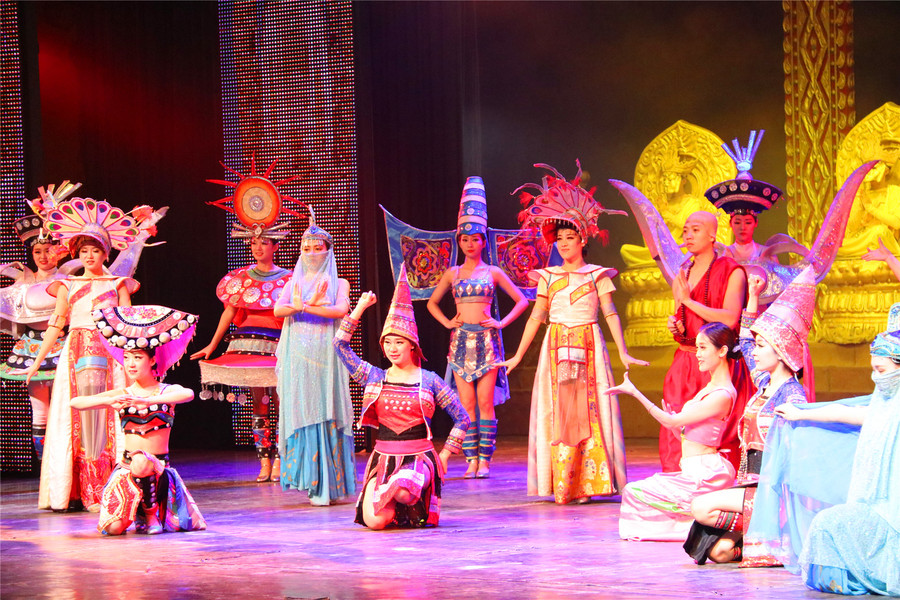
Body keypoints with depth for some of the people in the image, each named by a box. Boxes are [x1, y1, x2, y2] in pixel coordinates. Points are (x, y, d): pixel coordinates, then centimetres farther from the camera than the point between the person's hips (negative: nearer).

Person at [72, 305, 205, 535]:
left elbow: (188, 394, -28)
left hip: (159, 466, -2)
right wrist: (110, 401, -20)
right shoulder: (121, 394, 5)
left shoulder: (167, 391, -2)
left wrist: (147, 400, -36)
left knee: (141, 462, -39)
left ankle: (152, 513, -10)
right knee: (113, 527, -23)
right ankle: (138, 510, 14)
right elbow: (75, 402, -3)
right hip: (127, 467, 2)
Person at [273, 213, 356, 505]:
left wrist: (304, 307, -13)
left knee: (326, 414, -5)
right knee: (302, 414, -3)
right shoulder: (294, 282, 17)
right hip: (297, 357, 2)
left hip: (325, 356, -2)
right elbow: (277, 310, 0)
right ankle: (313, 482, 1)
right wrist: (309, 304, -16)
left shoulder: (338, 283, 10)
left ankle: (328, 484, -2)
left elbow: (341, 309, -10)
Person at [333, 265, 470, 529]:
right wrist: (360, 308, 2)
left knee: (402, 490, -37)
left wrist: (444, 456, 3)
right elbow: (340, 345, 5)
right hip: (383, 457, 2)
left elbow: (462, 419, 8)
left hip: (419, 457, -1)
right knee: (374, 521, -23)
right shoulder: (375, 378, 9)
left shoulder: (429, 380, 4)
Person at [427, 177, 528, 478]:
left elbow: (521, 300, 9)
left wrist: (502, 323, -1)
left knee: (485, 402, -6)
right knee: (466, 403, -1)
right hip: (461, 339, 2)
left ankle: (484, 460, -4)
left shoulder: (493, 272, 6)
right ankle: (471, 460, 2)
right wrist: (447, 322, 8)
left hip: (486, 339, -2)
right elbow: (432, 302, 23)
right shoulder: (453, 273, 11)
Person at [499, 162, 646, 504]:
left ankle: (586, 483, -1)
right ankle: (562, 485, 2)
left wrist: (623, 353, -11)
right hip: (556, 348, 3)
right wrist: (517, 356, 11)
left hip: (588, 346, -2)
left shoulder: (597, 275, 3)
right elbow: (536, 317, 13)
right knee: (557, 412, -1)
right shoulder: (548, 277, 10)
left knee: (587, 410, -5)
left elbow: (610, 313, -3)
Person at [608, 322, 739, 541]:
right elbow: (685, 433, 15)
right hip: (695, 472, 10)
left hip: (705, 475, -10)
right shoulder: (710, 388, 13)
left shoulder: (722, 396, -18)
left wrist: (635, 393, -15)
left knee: (634, 492, -7)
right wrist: (674, 421, -3)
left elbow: (671, 421, -16)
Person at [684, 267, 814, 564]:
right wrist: (753, 295, 26)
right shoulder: (765, 384, 13)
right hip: (753, 482, 7)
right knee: (719, 551, -10)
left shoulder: (792, 395, -11)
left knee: (701, 508, -22)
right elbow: (746, 341, 29)